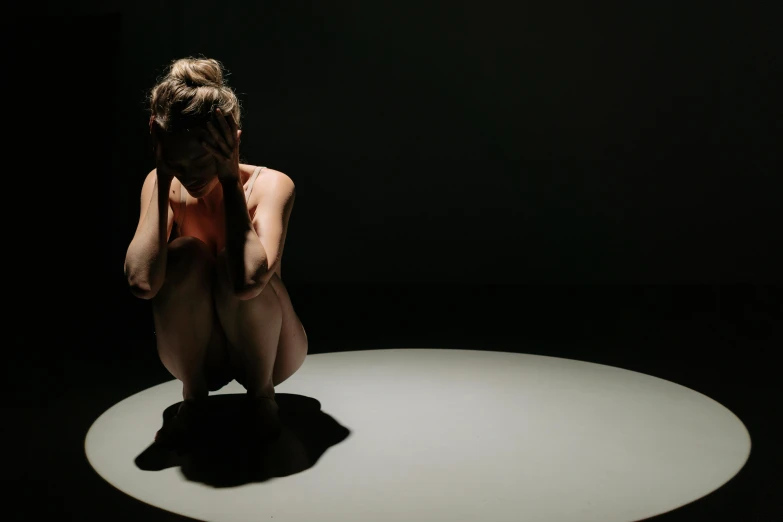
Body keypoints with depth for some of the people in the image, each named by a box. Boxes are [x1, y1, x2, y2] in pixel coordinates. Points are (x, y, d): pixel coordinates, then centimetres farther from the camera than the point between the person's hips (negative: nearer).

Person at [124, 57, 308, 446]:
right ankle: (193, 396, -3)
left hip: (265, 350, -1)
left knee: (236, 265, -30)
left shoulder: (271, 185, -22)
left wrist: (230, 180, -33)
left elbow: (247, 281, -41)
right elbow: (142, 281, -32)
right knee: (185, 256, -27)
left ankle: (261, 392, -3)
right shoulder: (164, 185, -13)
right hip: (194, 351, 2)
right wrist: (163, 179, -27)